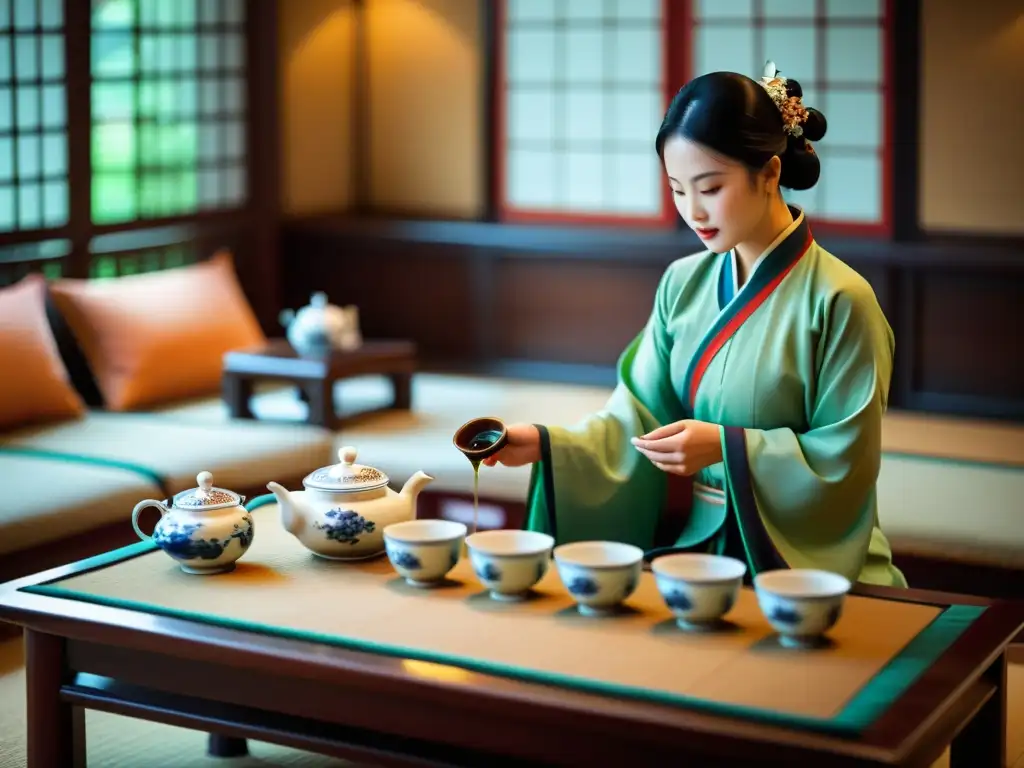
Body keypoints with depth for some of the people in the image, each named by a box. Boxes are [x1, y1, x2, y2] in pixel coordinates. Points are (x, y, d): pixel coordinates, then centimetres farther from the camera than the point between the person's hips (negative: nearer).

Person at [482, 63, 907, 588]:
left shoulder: (837, 300, -10)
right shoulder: (683, 283, 7)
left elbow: (846, 456, -9)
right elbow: (641, 417, 5)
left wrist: (727, 446, -19)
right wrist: (544, 445, -11)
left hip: (803, 558, -4)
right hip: (695, 541, 4)